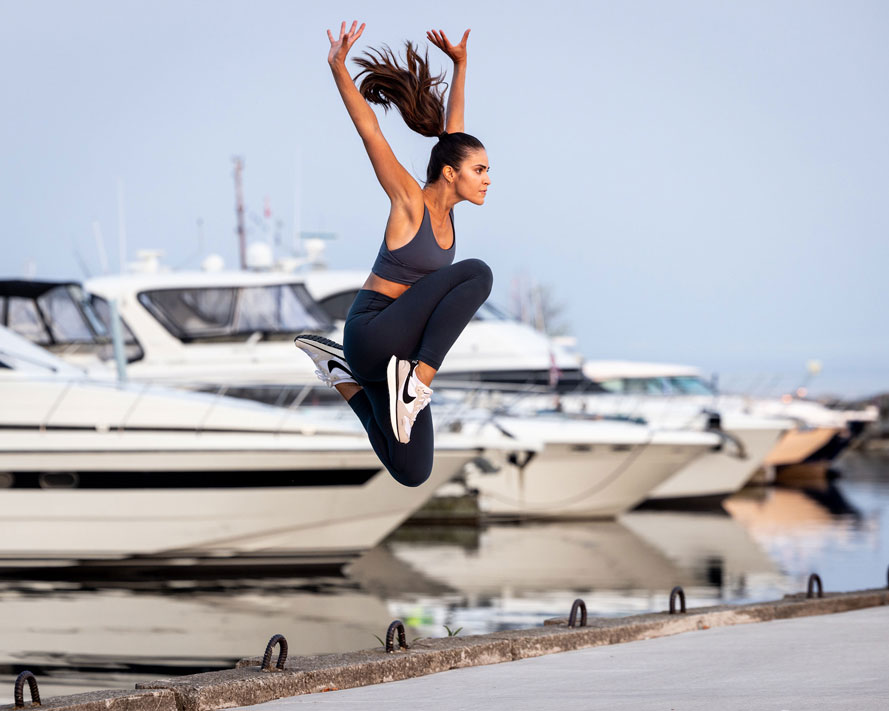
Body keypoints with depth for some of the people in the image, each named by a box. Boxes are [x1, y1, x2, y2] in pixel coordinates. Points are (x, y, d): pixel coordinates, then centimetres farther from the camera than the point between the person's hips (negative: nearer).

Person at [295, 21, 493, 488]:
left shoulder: (444, 208, 7)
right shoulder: (410, 203, -12)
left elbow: (451, 125, 17)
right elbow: (370, 132, -20)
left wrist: (460, 63, 18)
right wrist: (339, 69, -30)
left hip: (400, 346, 8)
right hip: (372, 335, -8)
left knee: (412, 475, 11)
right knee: (476, 273, -23)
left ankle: (344, 373, 21)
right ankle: (419, 380, -23)